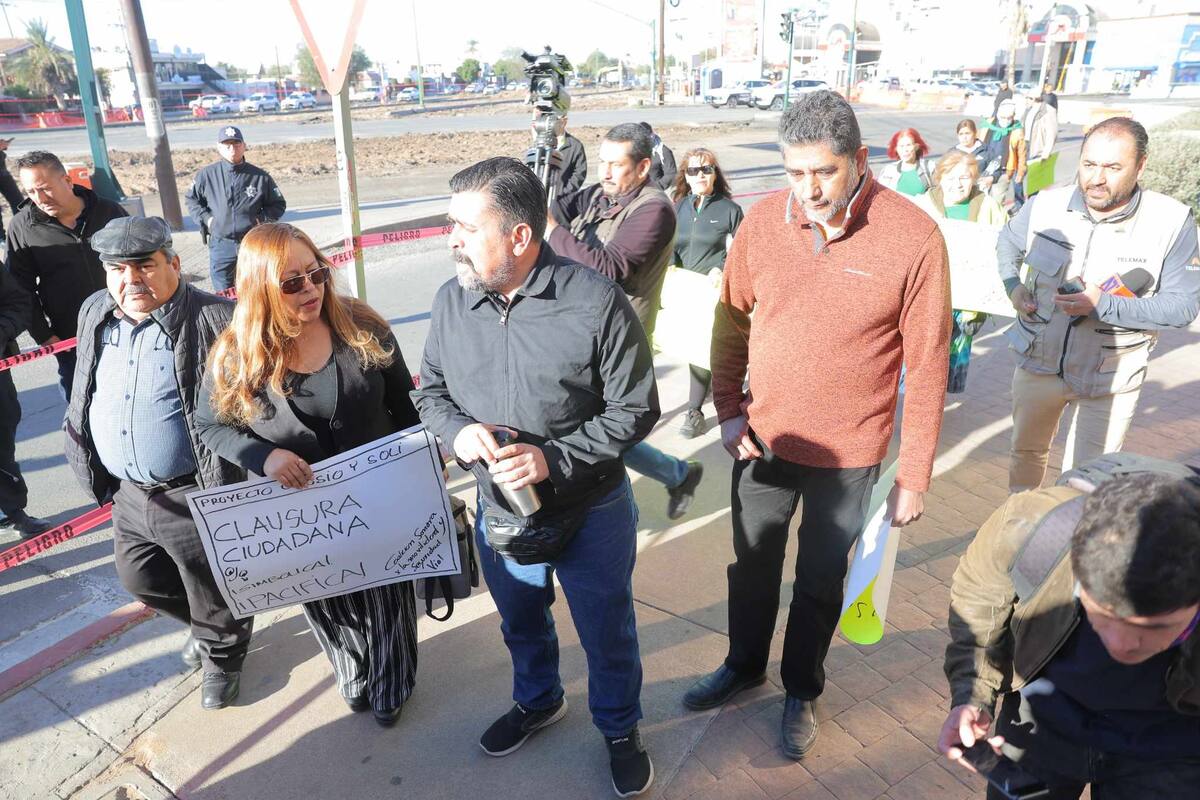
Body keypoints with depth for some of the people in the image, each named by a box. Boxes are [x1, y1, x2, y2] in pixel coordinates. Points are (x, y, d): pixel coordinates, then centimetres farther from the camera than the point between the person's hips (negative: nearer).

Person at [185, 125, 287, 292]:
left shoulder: (260, 176, -2)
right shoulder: (207, 175, 0)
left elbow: (278, 204, 8)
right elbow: (191, 200, 15)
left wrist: (261, 220, -4)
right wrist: (206, 219, 1)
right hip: (221, 244, 0)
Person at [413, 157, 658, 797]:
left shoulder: (596, 303, -22)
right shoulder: (453, 300, -8)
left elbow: (634, 410, -16)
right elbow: (430, 391, 4)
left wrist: (554, 457, -26)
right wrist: (459, 431, -19)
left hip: (590, 513, -4)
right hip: (498, 508, 4)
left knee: (606, 632, 18)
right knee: (520, 623, 28)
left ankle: (620, 728, 47)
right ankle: (537, 701, 59)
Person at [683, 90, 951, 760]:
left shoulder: (914, 237, -17)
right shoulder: (762, 222, -8)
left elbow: (928, 365, -12)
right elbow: (731, 321, 4)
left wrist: (915, 475, -8)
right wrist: (729, 410, -1)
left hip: (847, 454, -2)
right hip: (762, 439, 3)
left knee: (821, 581, 17)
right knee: (753, 565, 21)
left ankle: (803, 689, 43)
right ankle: (744, 664, 47)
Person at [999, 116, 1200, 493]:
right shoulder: (1045, 205, -9)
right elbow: (1007, 243, 12)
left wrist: (1103, 305, -28)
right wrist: (1013, 285, -5)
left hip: (1109, 380, -3)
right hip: (1038, 362, 3)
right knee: (1026, 452, 23)